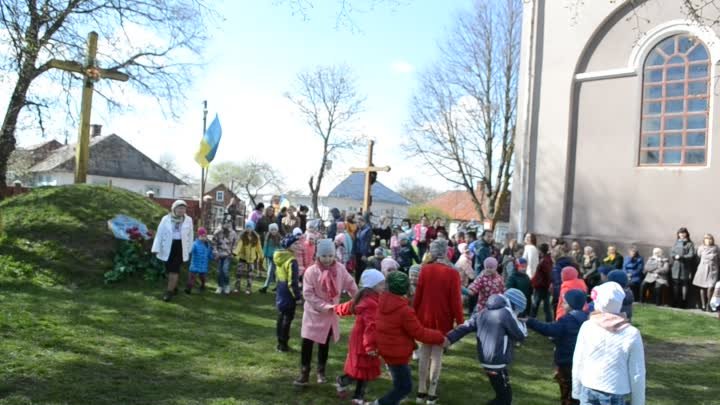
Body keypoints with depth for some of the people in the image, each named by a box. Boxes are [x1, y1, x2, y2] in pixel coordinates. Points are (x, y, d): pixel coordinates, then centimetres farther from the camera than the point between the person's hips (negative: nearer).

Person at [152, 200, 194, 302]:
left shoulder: (188, 220, 1)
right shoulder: (166, 219, -2)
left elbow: (190, 236, 8)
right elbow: (159, 234, -1)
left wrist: (189, 249, 8)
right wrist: (156, 249, -6)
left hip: (181, 247, -1)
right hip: (168, 247, 1)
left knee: (174, 270, -7)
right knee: (169, 269, 9)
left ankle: (169, 291, -2)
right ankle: (174, 288, 29)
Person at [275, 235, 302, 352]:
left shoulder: (279, 258, 7)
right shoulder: (291, 261, -22)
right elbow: (293, 282, -23)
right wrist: (298, 296, -15)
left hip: (280, 293, 9)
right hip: (288, 295, -9)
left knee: (281, 318, 16)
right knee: (287, 319, 1)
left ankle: (280, 342, 25)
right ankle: (283, 345, 7)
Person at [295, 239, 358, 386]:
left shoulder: (340, 269, -9)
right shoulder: (311, 271, -18)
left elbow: (350, 285, 3)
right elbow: (308, 294, -18)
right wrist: (324, 306, -24)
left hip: (331, 313, 3)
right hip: (313, 312, -3)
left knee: (324, 343, 16)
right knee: (307, 343, -5)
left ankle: (321, 371, 32)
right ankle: (304, 373, 8)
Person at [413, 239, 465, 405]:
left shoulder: (425, 270, -6)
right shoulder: (452, 273, -14)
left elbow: (418, 295, 0)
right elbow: (455, 300, -12)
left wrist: (415, 315, 12)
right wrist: (460, 321, -2)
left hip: (425, 318, 3)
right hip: (442, 320, -3)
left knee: (424, 354, 14)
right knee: (437, 355, 6)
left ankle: (421, 391, 20)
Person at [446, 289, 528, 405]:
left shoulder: (483, 313, 13)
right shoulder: (506, 313, -11)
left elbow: (465, 327, 6)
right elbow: (521, 336, -4)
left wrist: (449, 339, 2)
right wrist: (522, 323, 14)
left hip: (485, 361, 9)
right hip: (497, 363, -9)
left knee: (502, 395, 21)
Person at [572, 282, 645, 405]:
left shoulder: (587, 327, -6)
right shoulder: (632, 333, -9)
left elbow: (577, 363, 0)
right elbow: (637, 374, -5)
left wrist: (576, 391, 11)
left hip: (589, 390, 1)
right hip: (615, 393, -1)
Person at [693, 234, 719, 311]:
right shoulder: (701, 248, 2)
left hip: (712, 270, -1)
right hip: (703, 269, 1)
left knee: (710, 287, -11)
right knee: (702, 288, 3)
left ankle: (708, 304, 5)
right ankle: (703, 305, 13)